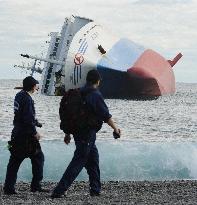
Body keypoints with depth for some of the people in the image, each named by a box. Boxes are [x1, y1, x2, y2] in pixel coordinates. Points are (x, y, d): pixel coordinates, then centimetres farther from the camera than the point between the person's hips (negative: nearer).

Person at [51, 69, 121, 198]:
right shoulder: (96, 95, -13)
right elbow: (106, 115, -12)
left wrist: (68, 133, 21)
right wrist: (115, 128, 3)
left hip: (78, 132, 8)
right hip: (88, 134, -8)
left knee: (93, 159, 19)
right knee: (77, 163, -7)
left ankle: (95, 189, 23)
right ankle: (59, 191, -13)